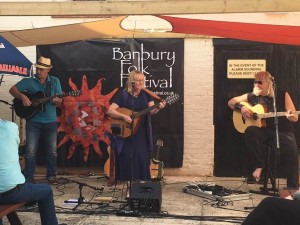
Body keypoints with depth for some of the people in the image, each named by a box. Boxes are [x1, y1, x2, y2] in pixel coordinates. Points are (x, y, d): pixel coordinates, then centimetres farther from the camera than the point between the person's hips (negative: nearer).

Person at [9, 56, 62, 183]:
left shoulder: (55, 81, 3)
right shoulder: (28, 81, 0)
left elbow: (59, 101, 2)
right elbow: (12, 90, 0)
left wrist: (57, 101, -22)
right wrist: (22, 96, -18)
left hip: (50, 121, 1)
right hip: (33, 121, -1)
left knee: (52, 150, 6)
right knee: (30, 151, -4)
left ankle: (51, 175, 21)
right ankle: (28, 176, 9)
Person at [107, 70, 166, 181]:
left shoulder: (146, 94, 4)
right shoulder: (123, 94, -5)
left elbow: (151, 110, -7)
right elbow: (110, 111, -9)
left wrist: (158, 108, -28)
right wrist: (123, 116, -22)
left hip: (141, 132, 2)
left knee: (142, 157, 2)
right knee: (126, 157, -1)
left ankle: (142, 180, 15)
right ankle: (126, 180, 12)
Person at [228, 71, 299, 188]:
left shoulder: (282, 95, 3)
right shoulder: (252, 96, 8)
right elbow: (231, 102, 12)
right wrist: (242, 107, -9)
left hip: (282, 131, -1)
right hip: (262, 131, 2)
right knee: (250, 131, -33)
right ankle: (259, 165, -17)